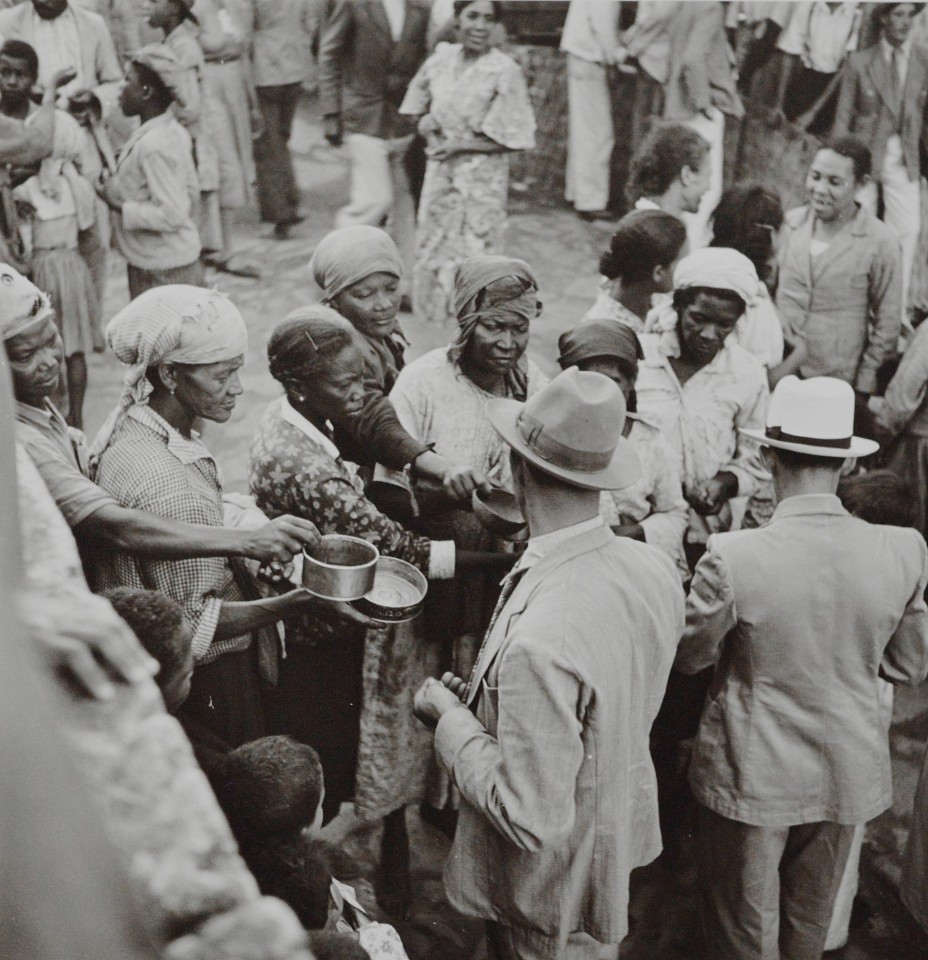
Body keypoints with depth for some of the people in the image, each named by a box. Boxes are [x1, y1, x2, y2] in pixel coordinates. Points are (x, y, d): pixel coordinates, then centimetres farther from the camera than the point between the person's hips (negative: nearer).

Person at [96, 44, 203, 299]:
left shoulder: (153, 146, -22)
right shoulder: (175, 133, 6)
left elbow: (171, 214, -26)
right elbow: (192, 192, 14)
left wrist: (119, 206, -18)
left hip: (161, 273, -10)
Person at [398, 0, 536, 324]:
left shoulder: (504, 71, -13)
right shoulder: (441, 59, 2)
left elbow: (512, 137, -12)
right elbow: (417, 104, 18)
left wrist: (460, 144, -13)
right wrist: (424, 121, -3)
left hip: (481, 178, -5)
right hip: (440, 172, 5)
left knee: (473, 252, -1)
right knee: (433, 248, 13)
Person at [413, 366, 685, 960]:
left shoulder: (538, 643, -39)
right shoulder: (654, 568, -13)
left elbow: (530, 819, -30)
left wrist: (451, 718, -18)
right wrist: (486, 695, 5)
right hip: (623, 844, 7)